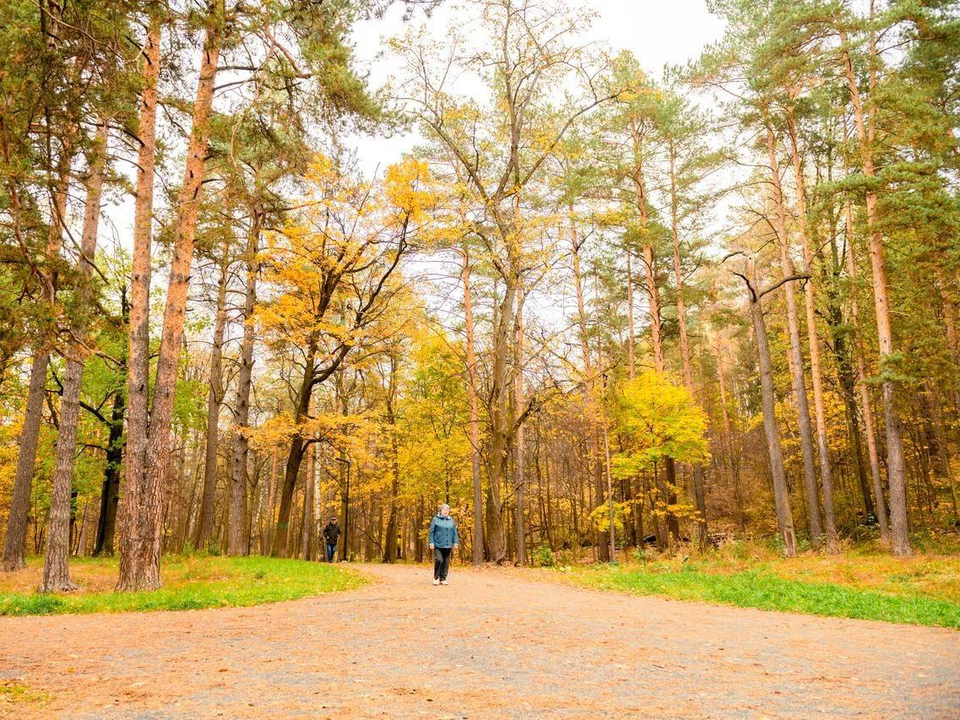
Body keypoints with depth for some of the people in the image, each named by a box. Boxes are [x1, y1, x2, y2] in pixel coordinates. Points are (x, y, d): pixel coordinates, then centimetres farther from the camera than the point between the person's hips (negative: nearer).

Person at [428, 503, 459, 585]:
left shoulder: (451, 520, 12)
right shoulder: (435, 519, 1)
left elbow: (455, 533, 14)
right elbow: (431, 532, 0)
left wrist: (455, 543, 7)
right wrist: (431, 543, -6)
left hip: (448, 545, 4)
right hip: (438, 545, -4)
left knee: (446, 562, 5)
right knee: (438, 560, -14)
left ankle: (443, 579, 14)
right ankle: (436, 578, 4)